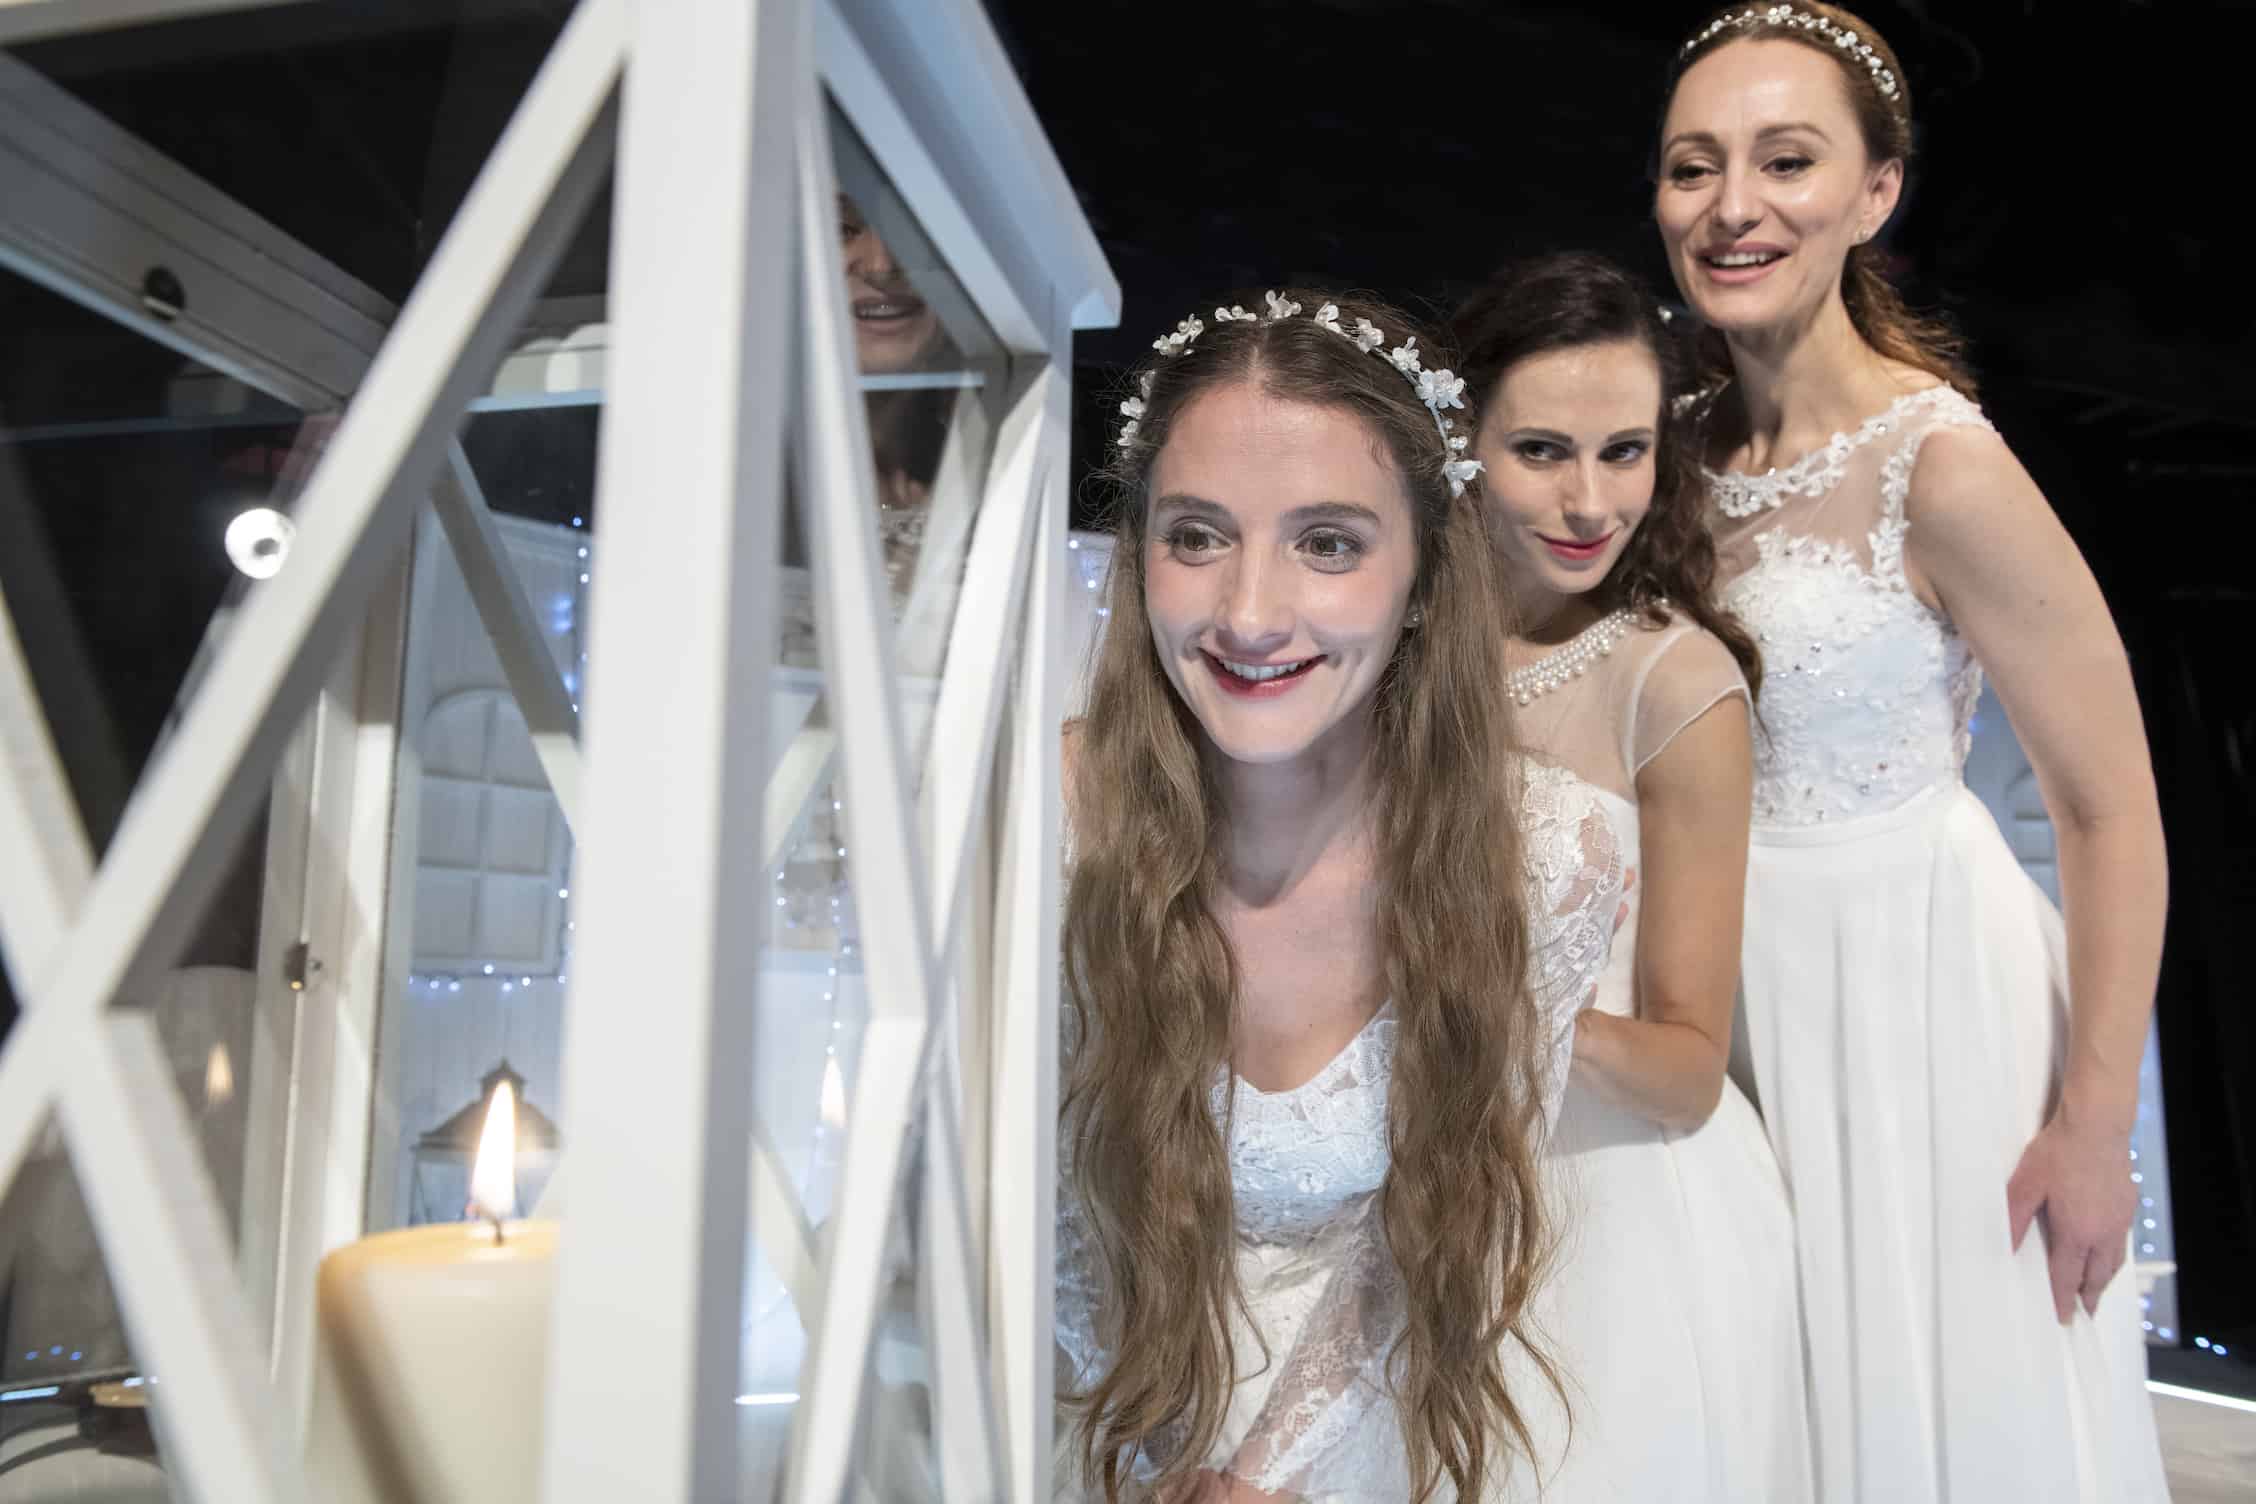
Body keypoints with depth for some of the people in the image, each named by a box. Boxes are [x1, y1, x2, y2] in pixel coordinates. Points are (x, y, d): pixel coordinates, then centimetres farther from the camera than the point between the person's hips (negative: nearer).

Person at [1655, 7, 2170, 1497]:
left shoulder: (1938, 463, -19)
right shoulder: (1696, 444, 1)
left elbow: (2115, 812, -16)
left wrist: (2093, 1126, -14)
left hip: (1917, 975, -5)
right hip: (1746, 978, 6)